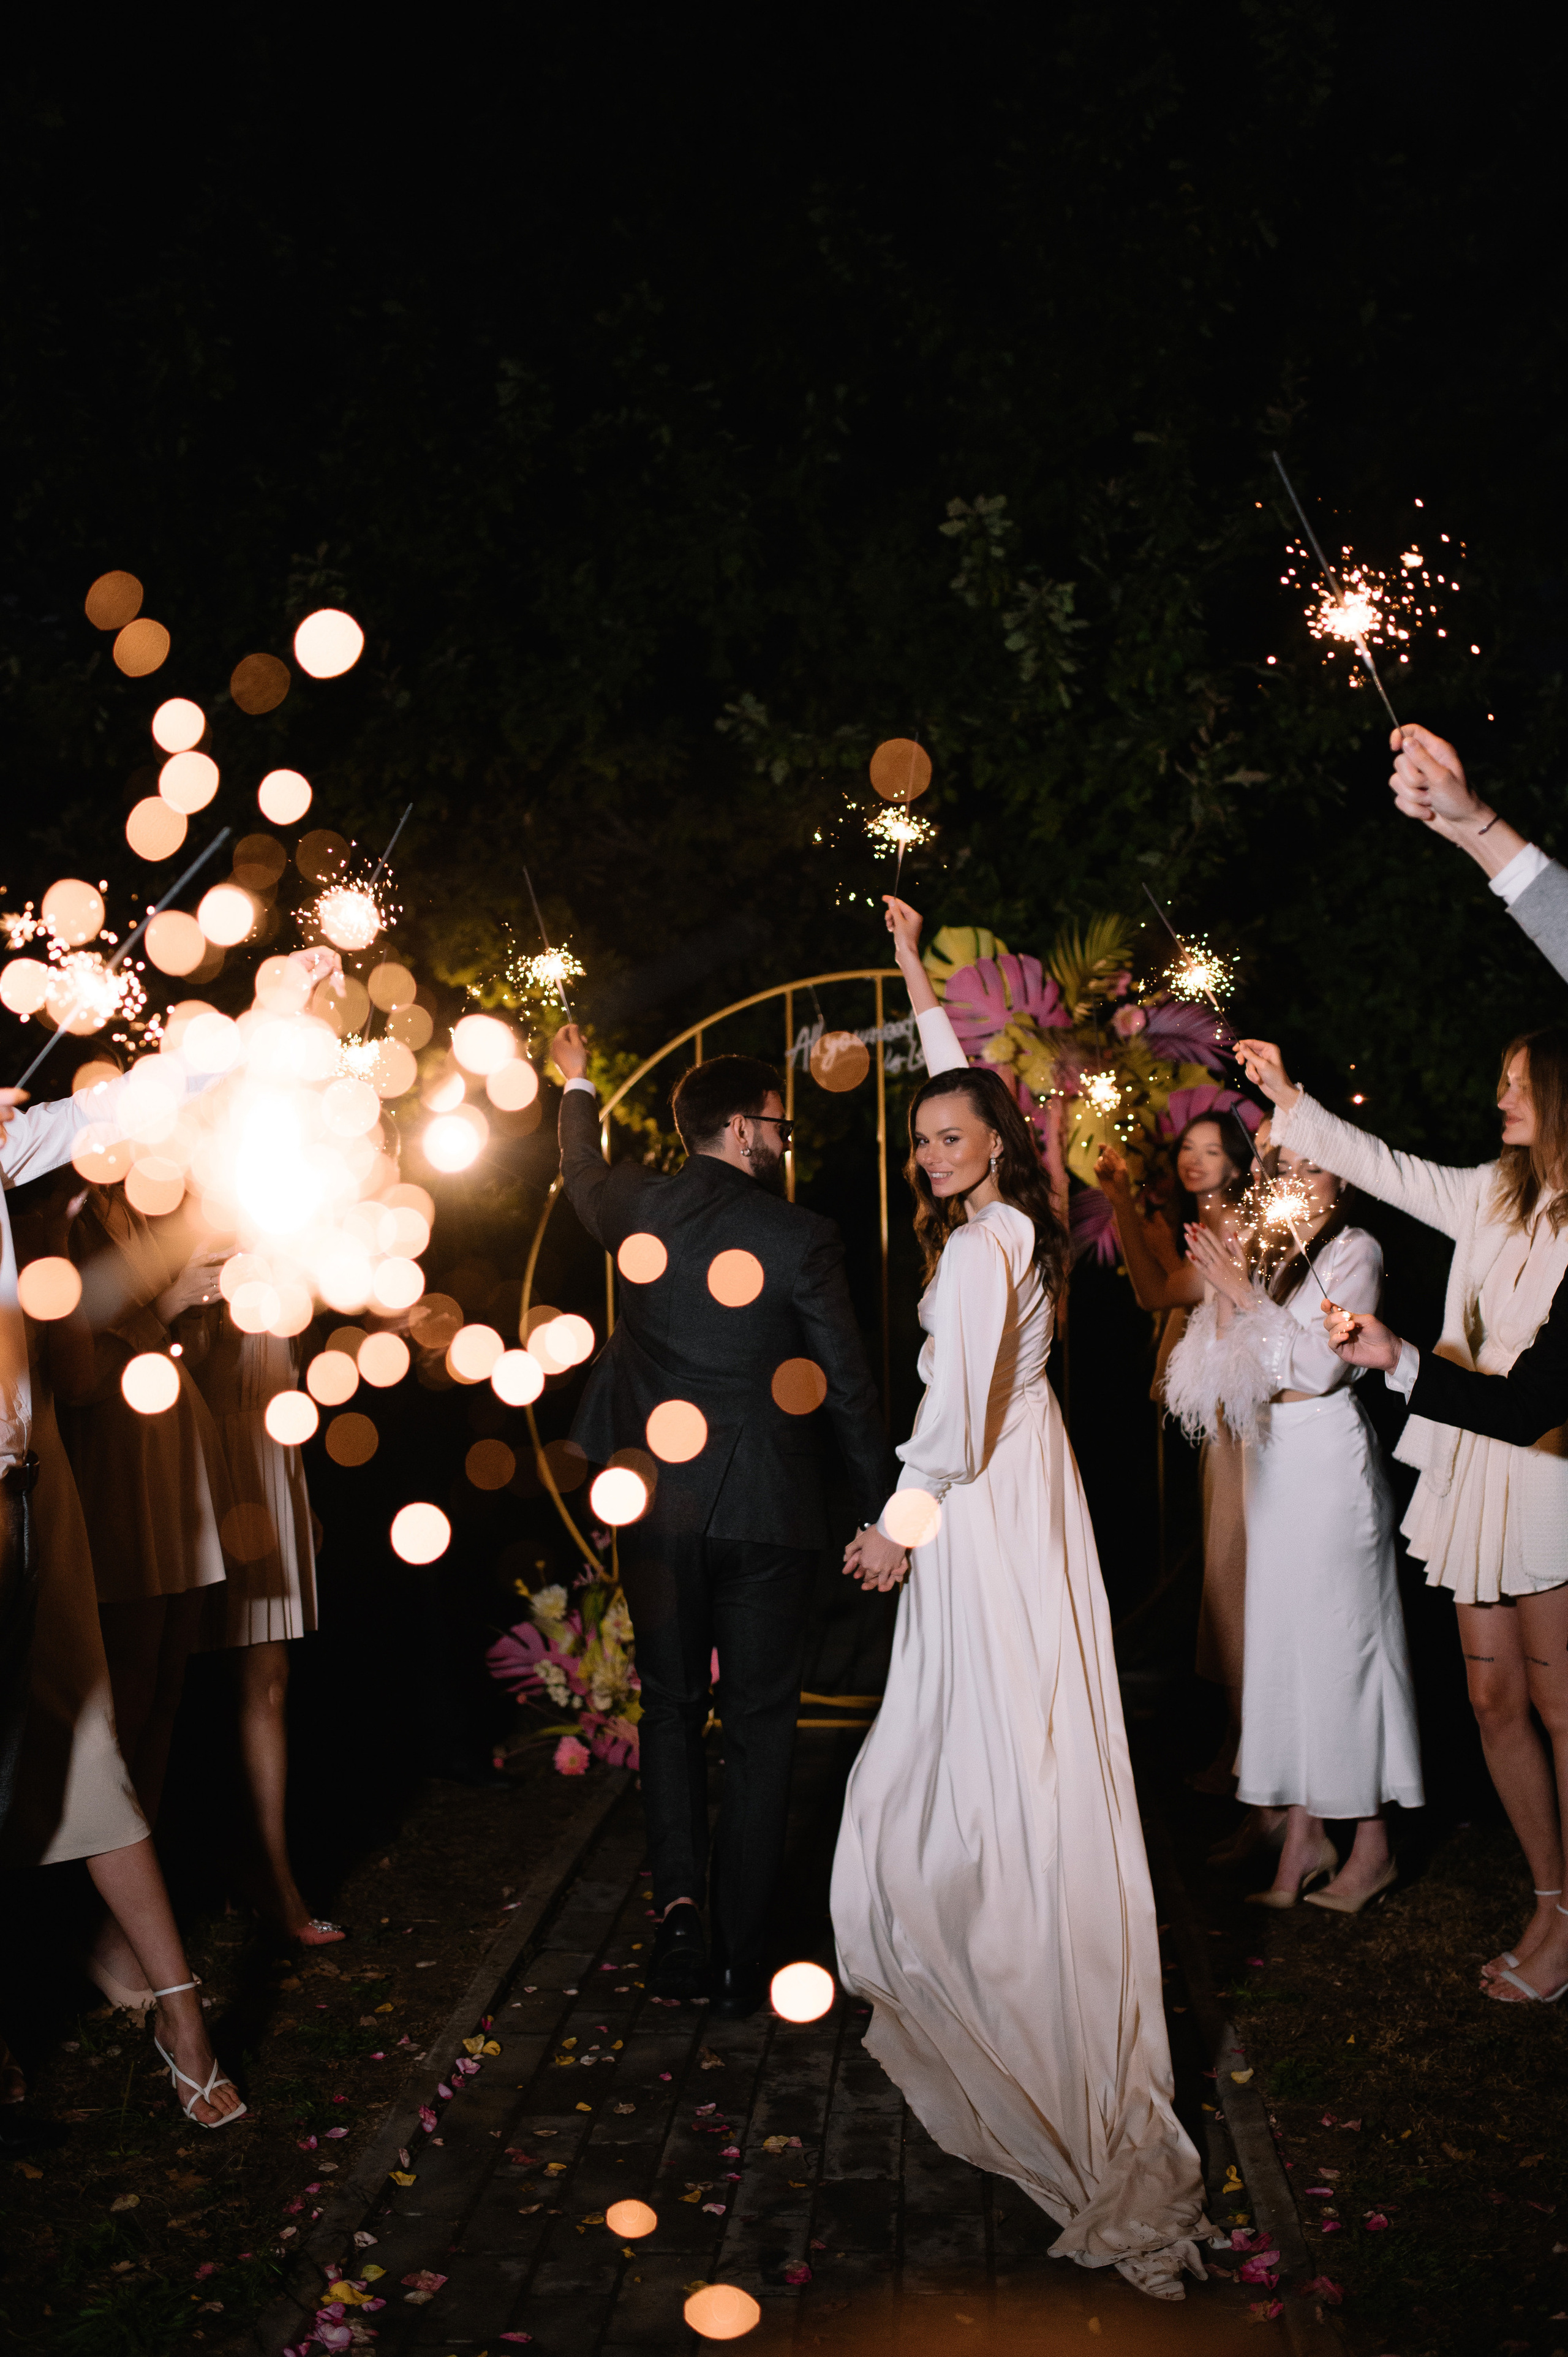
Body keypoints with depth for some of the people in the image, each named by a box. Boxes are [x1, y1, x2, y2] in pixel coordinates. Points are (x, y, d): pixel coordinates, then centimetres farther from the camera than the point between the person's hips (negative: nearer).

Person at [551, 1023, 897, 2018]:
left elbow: (584, 1178, 25)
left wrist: (578, 1085, 43)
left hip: (655, 1502, 3)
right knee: (759, 1724, 7)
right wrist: (883, 1510, 4)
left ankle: (679, 1900, 3)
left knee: (672, 1705, 18)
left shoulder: (638, 1207, -1)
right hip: (765, 1508, -3)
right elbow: (849, 1386, -7)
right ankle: (741, 1953, 12)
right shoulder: (802, 1236, -12)